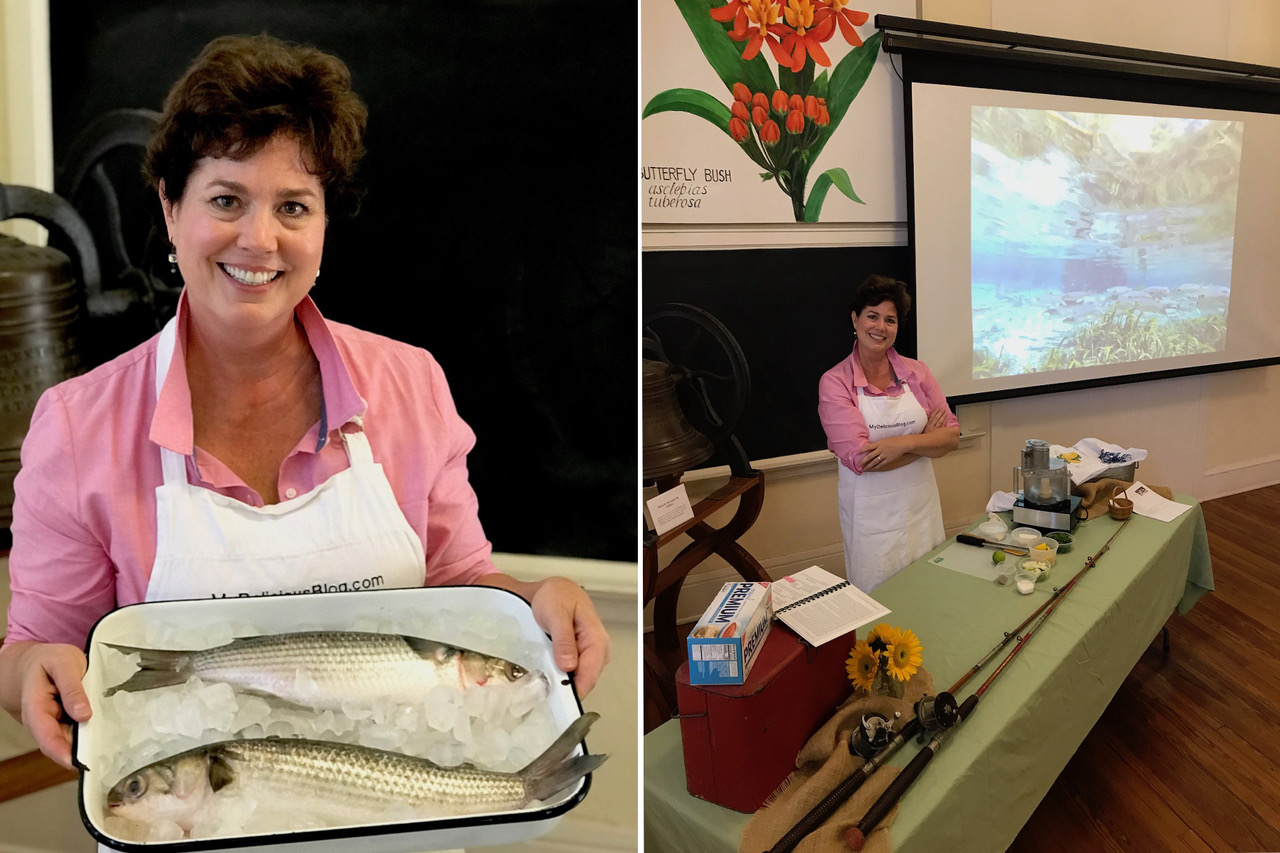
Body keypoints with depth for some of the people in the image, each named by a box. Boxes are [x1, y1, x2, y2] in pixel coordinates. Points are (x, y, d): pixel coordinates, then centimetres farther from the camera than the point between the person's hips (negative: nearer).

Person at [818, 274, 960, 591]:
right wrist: (925, 440, -11)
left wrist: (905, 443, -21)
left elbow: (952, 436, -3)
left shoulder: (916, 372, 3)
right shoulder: (834, 382, -9)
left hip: (921, 505, 4)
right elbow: (859, 458, -19)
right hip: (871, 514, -3)